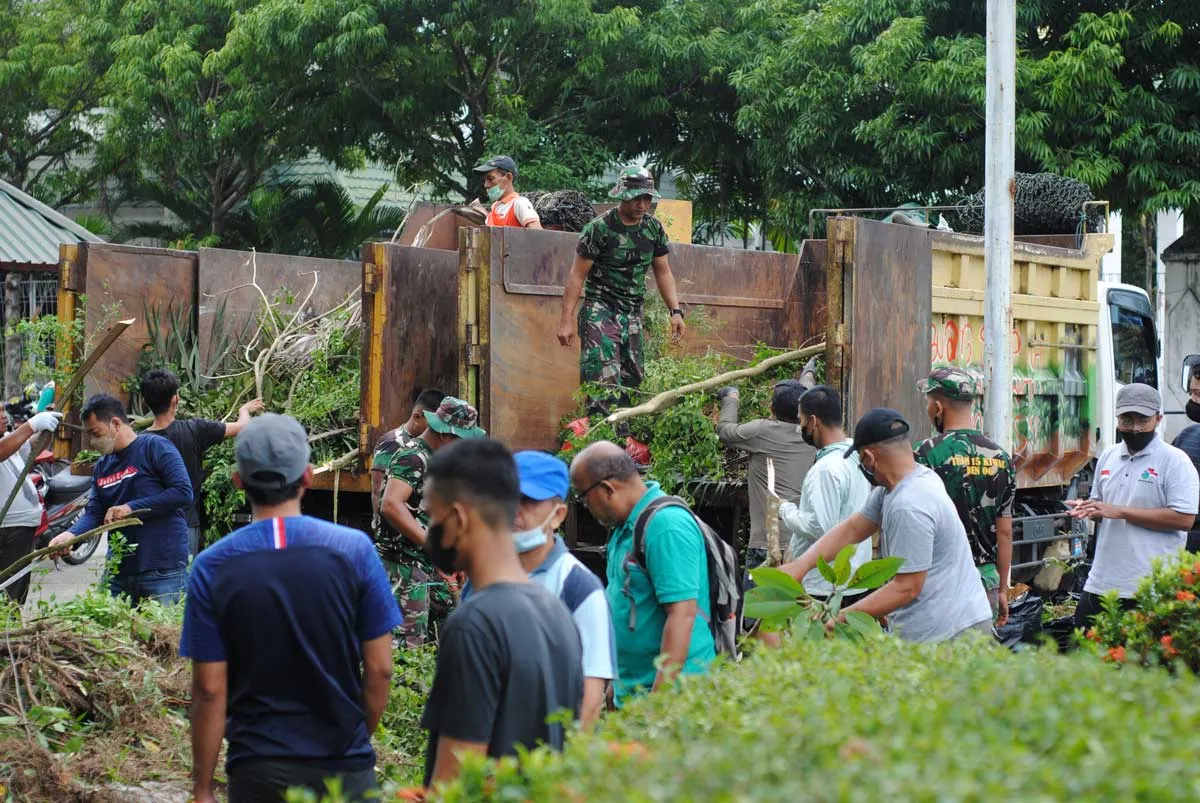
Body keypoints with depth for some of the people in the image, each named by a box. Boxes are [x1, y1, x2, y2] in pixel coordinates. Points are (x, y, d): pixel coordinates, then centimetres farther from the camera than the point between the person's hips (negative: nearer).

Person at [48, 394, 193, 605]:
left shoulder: (155, 447, -5)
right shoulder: (102, 466, 17)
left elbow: (183, 493, -14)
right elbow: (93, 513, 10)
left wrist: (132, 508, -13)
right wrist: (71, 534, -11)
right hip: (119, 570, 7)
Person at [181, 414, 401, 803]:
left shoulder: (212, 568, -7)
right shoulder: (354, 550, -7)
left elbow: (210, 689, -7)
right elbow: (379, 669, -4)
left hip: (258, 770, 0)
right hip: (343, 764, 0)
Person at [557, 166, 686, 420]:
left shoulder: (654, 229, 6)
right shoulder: (599, 229, -11)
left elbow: (662, 272, 16)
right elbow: (577, 276, -9)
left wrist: (675, 311, 6)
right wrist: (566, 320, -14)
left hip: (632, 314, 6)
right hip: (600, 312, -6)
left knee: (632, 379, 5)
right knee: (604, 381, -19)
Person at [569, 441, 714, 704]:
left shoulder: (667, 527, -17)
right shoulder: (626, 527, 14)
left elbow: (682, 615, -23)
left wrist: (659, 700, -26)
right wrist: (617, 681, 26)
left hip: (672, 687, -9)